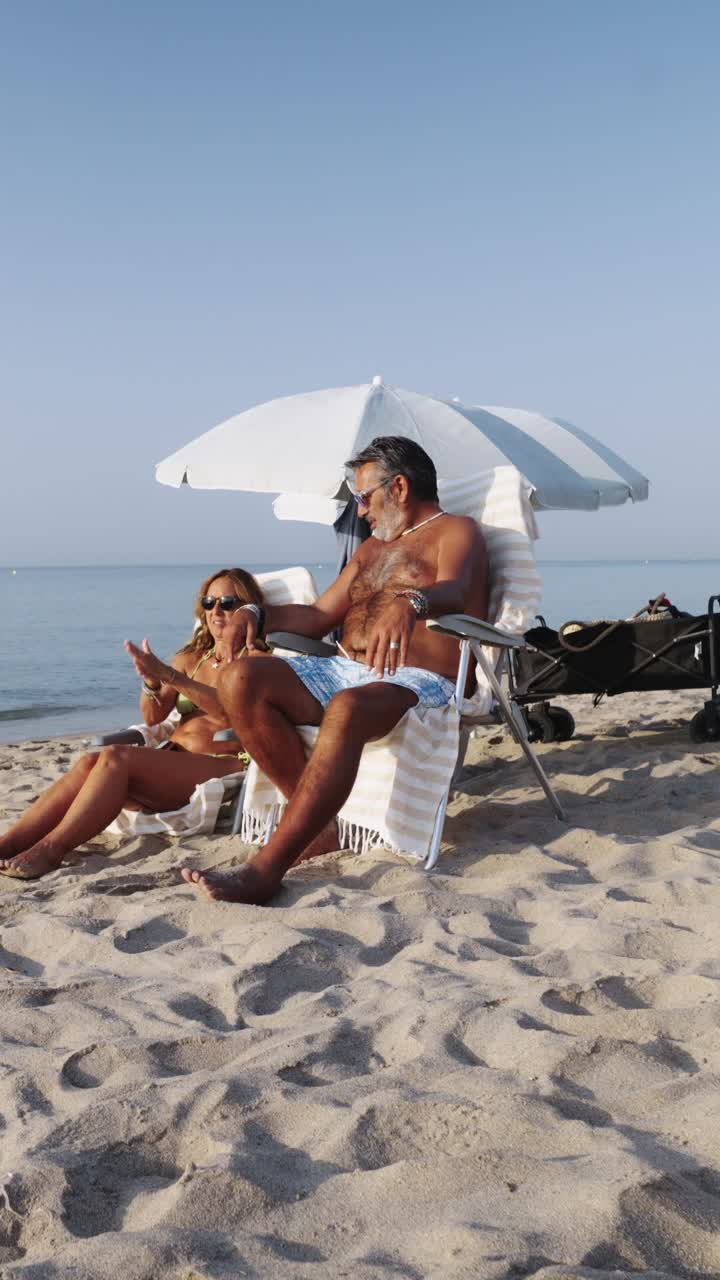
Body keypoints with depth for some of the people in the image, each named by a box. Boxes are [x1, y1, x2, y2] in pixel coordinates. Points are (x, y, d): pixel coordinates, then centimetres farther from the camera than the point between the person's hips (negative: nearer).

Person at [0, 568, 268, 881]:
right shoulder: (191, 659, 22)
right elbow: (153, 717, 12)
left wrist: (169, 675, -24)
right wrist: (151, 683, -11)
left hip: (220, 769, -6)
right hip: (173, 759, 6)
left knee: (115, 759, -28)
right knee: (90, 762, -22)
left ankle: (49, 850, -36)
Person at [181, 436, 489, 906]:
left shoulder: (456, 531, 5)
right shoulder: (372, 549, 30)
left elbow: (453, 590, -18)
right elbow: (321, 616, 27)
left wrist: (411, 603, -42)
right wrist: (258, 617, 8)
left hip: (418, 680, -8)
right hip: (345, 670, 8)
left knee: (346, 710, -41)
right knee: (240, 681, -16)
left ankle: (267, 868, -44)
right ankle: (319, 825, -18)